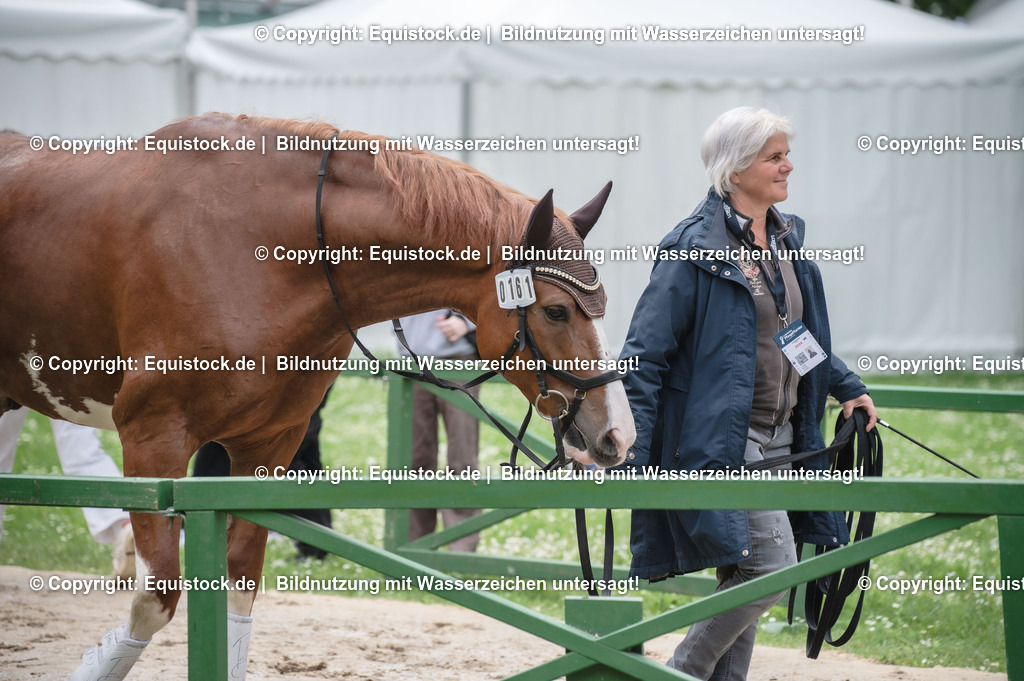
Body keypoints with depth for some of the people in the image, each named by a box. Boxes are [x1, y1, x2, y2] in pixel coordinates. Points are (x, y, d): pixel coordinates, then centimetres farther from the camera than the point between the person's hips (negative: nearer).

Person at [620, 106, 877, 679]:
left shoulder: (787, 239, 12)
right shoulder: (695, 247, -12)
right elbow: (645, 353, -13)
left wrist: (848, 388, 22)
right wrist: (632, 451, -18)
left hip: (781, 438, 8)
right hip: (721, 438, -8)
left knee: (744, 579, 11)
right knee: (769, 566, -15)